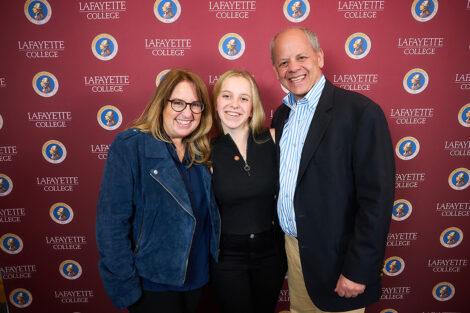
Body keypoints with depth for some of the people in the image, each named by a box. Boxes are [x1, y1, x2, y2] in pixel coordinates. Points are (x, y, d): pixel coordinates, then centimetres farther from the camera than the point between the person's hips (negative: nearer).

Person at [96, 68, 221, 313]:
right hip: (152, 285, -5)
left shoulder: (200, 151, 0)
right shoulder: (129, 146, -18)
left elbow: (207, 216, 8)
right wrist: (125, 291, -18)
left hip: (197, 277, 6)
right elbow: (111, 225, -19)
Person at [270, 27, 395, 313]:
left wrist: (358, 271, -17)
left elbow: (377, 199, -18)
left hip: (334, 257, -6)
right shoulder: (282, 114, 6)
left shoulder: (361, 112, -16)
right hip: (292, 246, 6)